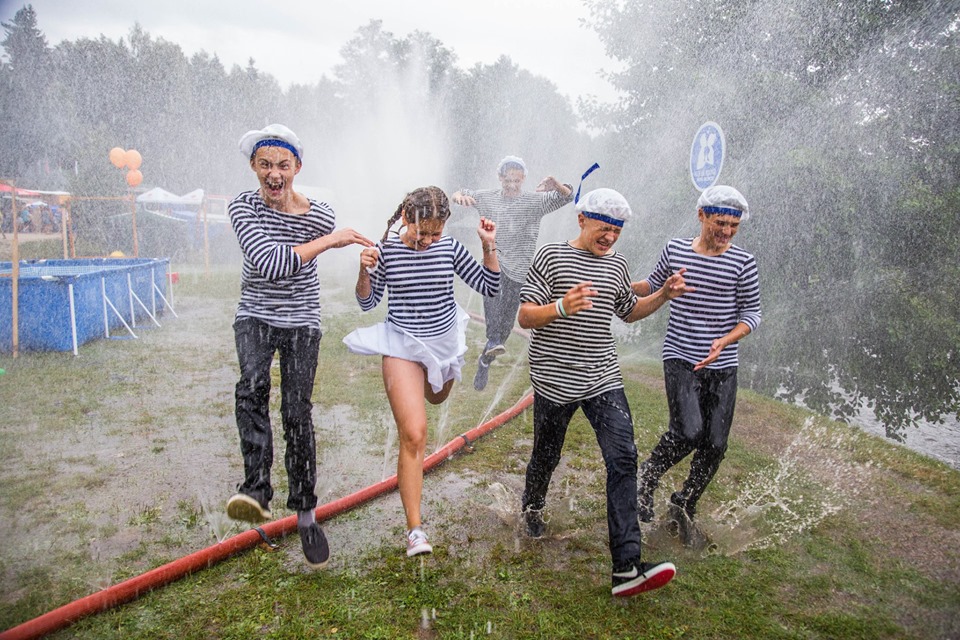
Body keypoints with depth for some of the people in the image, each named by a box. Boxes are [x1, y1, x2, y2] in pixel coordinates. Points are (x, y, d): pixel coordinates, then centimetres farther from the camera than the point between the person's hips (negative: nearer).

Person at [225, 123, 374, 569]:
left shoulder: (321, 216, -10)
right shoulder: (243, 207, -12)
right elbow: (269, 263, -26)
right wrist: (329, 240, -25)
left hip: (301, 320, 0)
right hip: (255, 316, 0)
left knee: (297, 413, -5)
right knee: (252, 386, -29)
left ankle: (305, 513, 8)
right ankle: (256, 491, -29)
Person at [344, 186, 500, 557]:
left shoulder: (450, 248, -7)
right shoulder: (386, 250, -12)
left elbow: (489, 287, -3)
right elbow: (368, 303, -3)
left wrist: (489, 247, -14)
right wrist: (365, 272, -21)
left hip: (445, 342, 4)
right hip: (402, 347, -3)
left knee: (436, 399, 31)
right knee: (413, 435, -13)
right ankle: (414, 529, -6)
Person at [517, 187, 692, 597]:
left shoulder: (616, 264, 11)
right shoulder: (551, 256, -5)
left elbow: (628, 312, 26)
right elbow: (525, 317, -10)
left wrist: (664, 295, 10)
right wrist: (562, 308, -29)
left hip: (603, 379, 4)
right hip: (554, 380, -3)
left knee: (623, 459, -10)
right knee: (546, 456, 14)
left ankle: (626, 569, -11)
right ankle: (533, 506, 49)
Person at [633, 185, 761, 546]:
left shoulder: (742, 262, -3)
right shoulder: (675, 249, 1)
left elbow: (752, 314, 0)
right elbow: (653, 286, 18)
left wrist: (725, 340, -17)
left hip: (723, 367, 2)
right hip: (680, 358, -1)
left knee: (715, 445, 4)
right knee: (688, 432, -20)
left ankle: (684, 507, 28)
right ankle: (648, 477, 10)